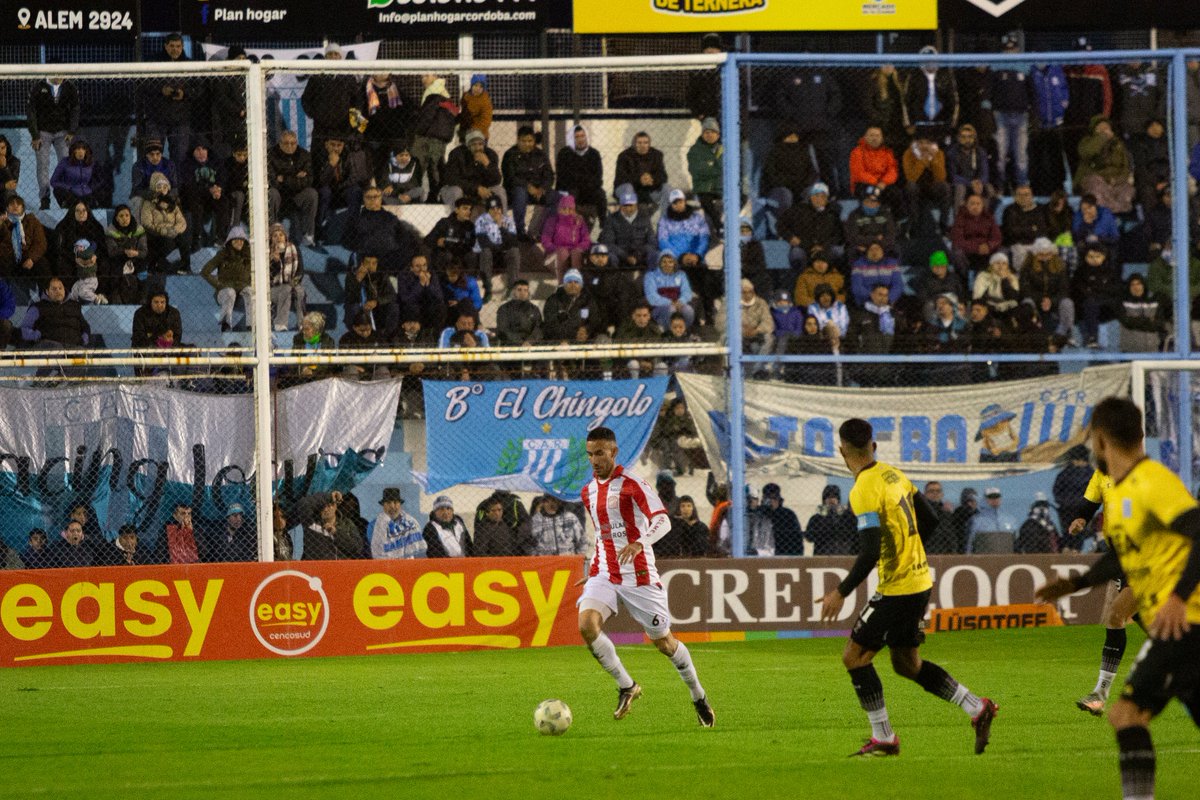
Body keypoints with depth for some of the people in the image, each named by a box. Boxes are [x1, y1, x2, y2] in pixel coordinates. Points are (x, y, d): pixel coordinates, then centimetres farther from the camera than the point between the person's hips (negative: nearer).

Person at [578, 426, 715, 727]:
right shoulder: (588, 492, 12)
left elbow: (663, 521, -21)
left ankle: (698, 696, 27)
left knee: (664, 642, 4)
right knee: (586, 625, -22)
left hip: (638, 575, -5)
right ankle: (626, 686, -6)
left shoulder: (632, 485, -9)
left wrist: (639, 543, -38)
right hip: (603, 575, 5)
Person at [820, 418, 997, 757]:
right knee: (907, 663, 19)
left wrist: (841, 592, -18)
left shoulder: (864, 491, -19)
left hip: (897, 588, -9)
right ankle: (978, 709, 14)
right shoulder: (893, 475, 8)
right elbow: (927, 518, 17)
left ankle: (883, 738, 1)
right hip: (919, 579, 9)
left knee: (854, 656, 0)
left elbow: (870, 553, -24)